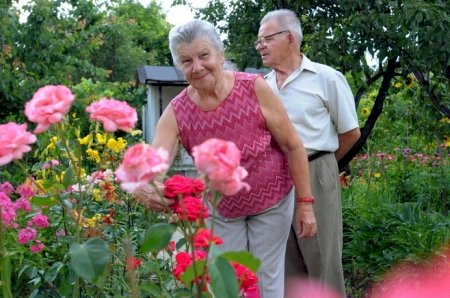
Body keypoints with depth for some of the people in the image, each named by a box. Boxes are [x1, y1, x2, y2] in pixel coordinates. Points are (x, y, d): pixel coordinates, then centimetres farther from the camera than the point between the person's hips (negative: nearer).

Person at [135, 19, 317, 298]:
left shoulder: (255, 89, -23)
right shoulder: (176, 113, -18)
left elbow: (293, 146, -15)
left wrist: (305, 204, -14)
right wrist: (145, 188, -53)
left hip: (271, 199, -2)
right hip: (220, 207, 2)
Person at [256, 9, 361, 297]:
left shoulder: (326, 78, -4)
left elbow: (351, 133, 1)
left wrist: (318, 163, 8)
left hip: (315, 177, -4)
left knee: (322, 260, 1)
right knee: (285, 260, 13)